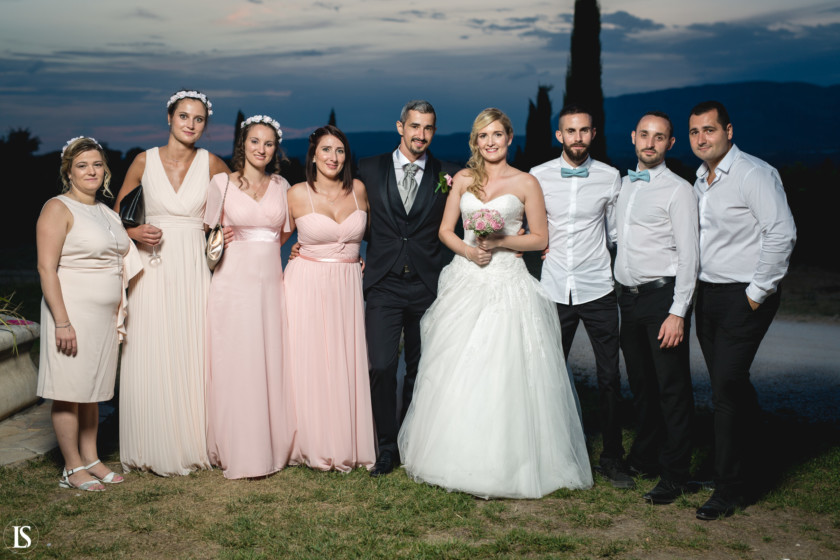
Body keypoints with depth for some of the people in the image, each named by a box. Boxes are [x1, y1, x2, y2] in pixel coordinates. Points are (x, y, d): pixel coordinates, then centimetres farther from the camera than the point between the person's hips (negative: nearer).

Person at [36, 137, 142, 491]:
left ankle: (91, 459, 22)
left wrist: (120, 312, 16)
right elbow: (46, 267, -15)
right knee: (69, 391, -1)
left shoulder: (107, 213, 16)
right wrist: (62, 322, -21)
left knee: (92, 390, 13)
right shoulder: (58, 208, -8)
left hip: (105, 315, 7)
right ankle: (73, 468, 7)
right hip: (73, 312, -7)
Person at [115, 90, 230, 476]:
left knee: (192, 354, 3)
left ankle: (190, 445, 16)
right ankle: (153, 449, 14)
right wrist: (134, 232, -9)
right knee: (150, 357, 1)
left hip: (194, 270, 0)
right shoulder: (144, 161, 2)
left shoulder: (210, 164, 1)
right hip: (153, 268, 0)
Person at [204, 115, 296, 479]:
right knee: (235, 366, -1)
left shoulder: (281, 186, 9)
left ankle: (272, 447, 17)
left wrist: (261, 250, 5)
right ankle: (238, 452, 8)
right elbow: (210, 234, 6)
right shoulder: (221, 183, 0)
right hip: (234, 282, -3)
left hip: (270, 282, 3)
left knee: (272, 365, 6)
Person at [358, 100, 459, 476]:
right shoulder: (370, 169, 6)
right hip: (383, 285, 0)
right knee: (382, 367, -7)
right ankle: (387, 446, 8)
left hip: (427, 286, 1)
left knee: (420, 370, 9)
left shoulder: (447, 176, 4)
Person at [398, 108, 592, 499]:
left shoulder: (526, 183, 2)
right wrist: (468, 250, -8)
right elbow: (445, 230, 11)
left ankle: (504, 463, 7)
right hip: (465, 282, 3)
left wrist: (501, 241, -12)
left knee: (505, 375, -6)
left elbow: (540, 238, 2)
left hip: (508, 284, -3)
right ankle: (457, 456, 16)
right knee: (456, 374, 3)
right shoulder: (463, 179, 10)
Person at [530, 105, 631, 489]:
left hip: (597, 288, 0)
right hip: (554, 289, 1)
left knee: (609, 377, 1)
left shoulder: (610, 177, 4)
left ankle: (612, 458, 15)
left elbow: (616, 233, 9)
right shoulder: (538, 177, 4)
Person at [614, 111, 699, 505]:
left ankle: (674, 474, 6)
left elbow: (689, 255, -10)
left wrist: (678, 312, -16)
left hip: (663, 296, -6)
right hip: (627, 296, 6)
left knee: (672, 387, -3)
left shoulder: (678, 190, -5)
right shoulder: (622, 185, 14)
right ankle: (645, 453, 30)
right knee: (640, 383, 15)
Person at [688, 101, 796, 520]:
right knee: (731, 388, 13)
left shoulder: (754, 174, -12)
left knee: (727, 388, -10)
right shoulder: (701, 181, 14)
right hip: (708, 296, 8)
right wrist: (695, 289, 12)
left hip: (744, 298, -8)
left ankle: (730, 490, 0)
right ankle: (739, 475, 25)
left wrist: (757, 293, -17)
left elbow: (782, 234, -19)